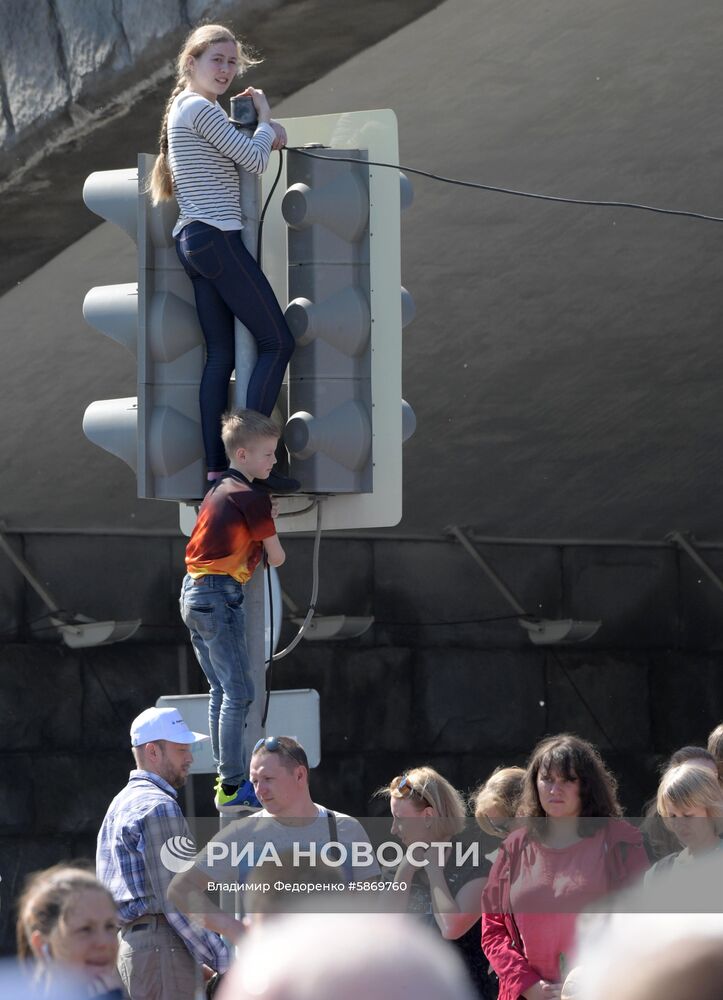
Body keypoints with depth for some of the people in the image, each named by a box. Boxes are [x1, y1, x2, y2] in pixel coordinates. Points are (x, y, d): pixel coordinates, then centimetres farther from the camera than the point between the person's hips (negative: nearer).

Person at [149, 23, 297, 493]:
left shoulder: (182, 110, 20)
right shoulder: (201, 108, -11)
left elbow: (235, 153, 27)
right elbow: (254, 160, -13)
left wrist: (266, 133, 9)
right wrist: (264, 116, 4)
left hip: (193, 242, 10)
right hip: (218, 238, -10)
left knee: (221, 355, 6)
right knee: (278, 341, -6)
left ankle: (216, 468, 0)